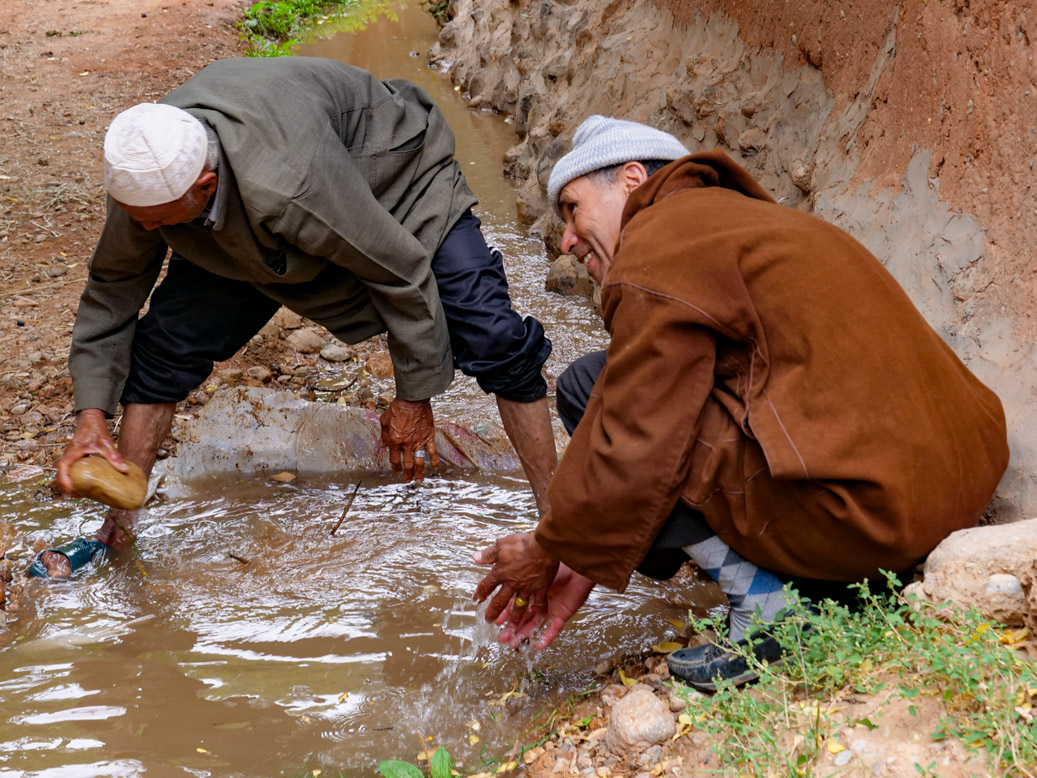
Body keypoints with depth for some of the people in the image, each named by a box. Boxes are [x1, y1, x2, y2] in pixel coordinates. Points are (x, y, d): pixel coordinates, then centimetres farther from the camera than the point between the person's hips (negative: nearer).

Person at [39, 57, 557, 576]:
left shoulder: (288, 184, -47)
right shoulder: (144, 173, -27)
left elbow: (400, 268, -33)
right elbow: (112, 287, -8)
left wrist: (414, 396, -21)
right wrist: (91, 415, -15)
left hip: (399, 181, -5)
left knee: (492, 340, -19)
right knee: (165, 344, -8)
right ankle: (118, 527, 8)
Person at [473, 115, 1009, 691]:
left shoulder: (658, 249, -7)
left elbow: (635, 446, -10)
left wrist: (551, 550, 8)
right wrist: (587, 560, 22)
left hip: (857, 507, -10)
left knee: (587, 389, -1)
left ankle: (766, 606, -4)